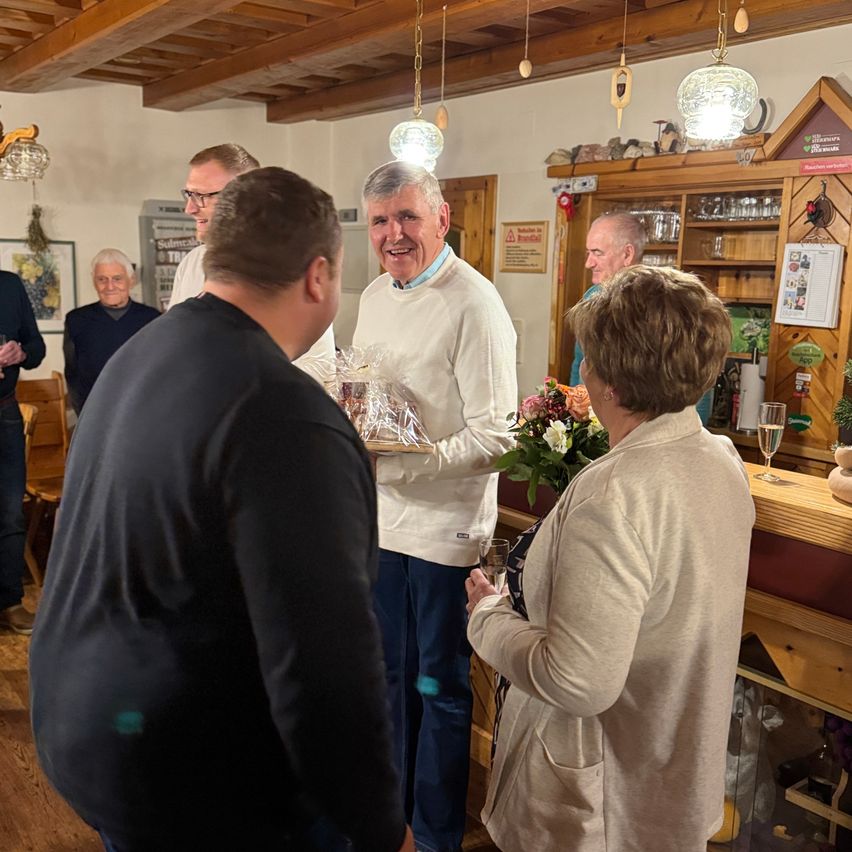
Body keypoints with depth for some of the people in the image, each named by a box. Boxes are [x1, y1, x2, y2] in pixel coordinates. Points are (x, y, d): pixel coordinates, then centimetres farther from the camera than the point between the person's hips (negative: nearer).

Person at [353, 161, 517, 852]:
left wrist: (390, 462, -23)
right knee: (388, 671, 21)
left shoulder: (474, 304, -16)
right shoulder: (374, 295, 8)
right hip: (381, 518, 7)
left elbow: (494, 438, -20)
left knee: (440, 689, 10)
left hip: (445, 528, -7)